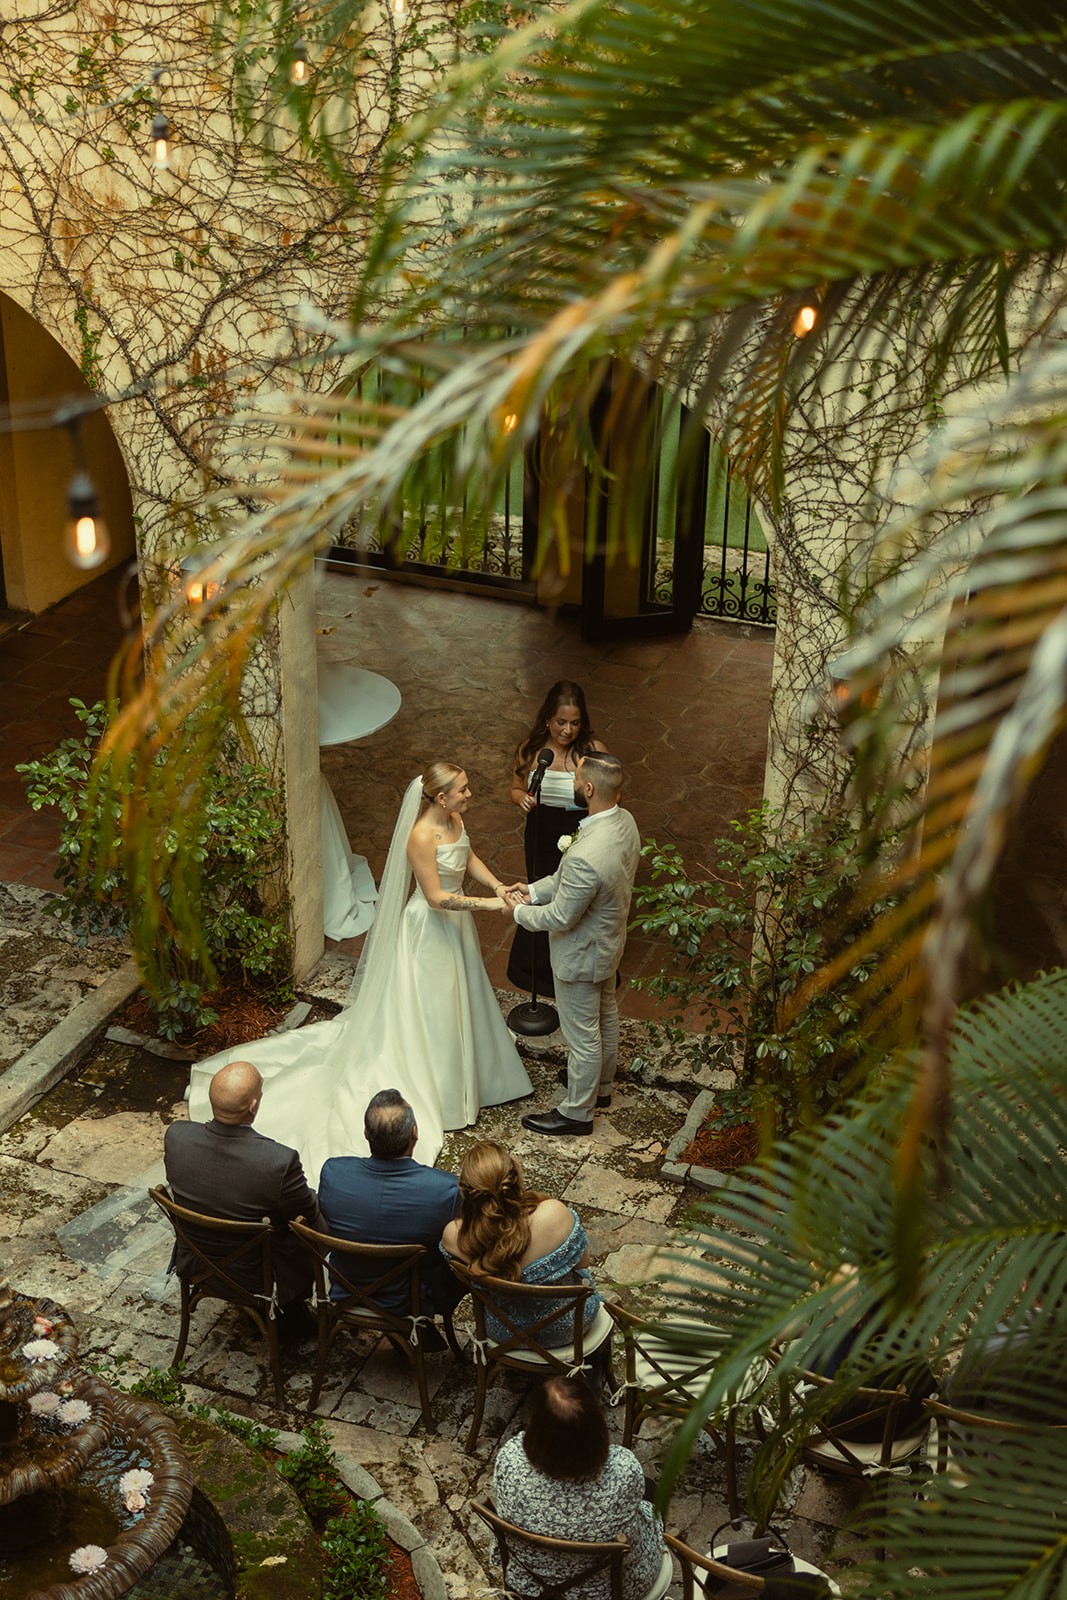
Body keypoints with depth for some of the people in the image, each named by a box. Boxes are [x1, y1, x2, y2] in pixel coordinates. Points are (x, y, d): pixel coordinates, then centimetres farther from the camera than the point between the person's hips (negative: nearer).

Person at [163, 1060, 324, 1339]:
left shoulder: (176, 1136, -23)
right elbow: (309, 1221, -17)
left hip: (194, 1264, 4)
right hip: (257, 1276, -4)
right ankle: (290, 1316, 40)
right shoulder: (280, 1162, -36)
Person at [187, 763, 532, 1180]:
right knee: (427, 1008, 7)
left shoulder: (454, 819, -5)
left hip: (454, 922, 9)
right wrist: (490, 904, -28)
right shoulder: (421, 837, -31)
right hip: (429, 929, -9)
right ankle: (429, 1090, 23)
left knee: (454, 999, 24)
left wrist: (497, 884, -3)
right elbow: (436, 898, -28)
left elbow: (469, 858, 12)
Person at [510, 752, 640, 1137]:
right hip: (609, 941, 9)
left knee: (582, 1035, 13)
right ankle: (602, 1086, 52)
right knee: (605, 1015, 29)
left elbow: (560, 917, -28)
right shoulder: (624, 821, -13)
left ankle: (577, 1112, 34)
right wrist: (535, 889, 1)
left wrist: (520, 912, -10)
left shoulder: (586, 857, -43)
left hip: (581, 956, -9)